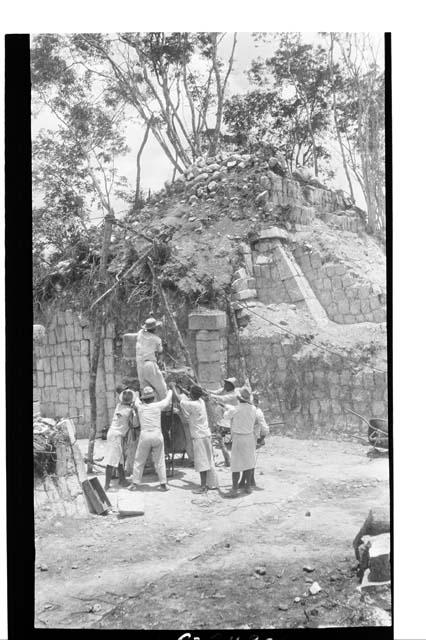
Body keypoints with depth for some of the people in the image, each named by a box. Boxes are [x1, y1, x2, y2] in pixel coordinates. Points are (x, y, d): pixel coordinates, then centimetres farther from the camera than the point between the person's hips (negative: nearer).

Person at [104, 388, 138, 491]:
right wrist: (133, 410, -8)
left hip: (112, 432, 8)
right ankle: (107, 485, -10)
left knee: (119, 459, 16)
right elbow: (135, 424, -8)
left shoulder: (119, 405, 6)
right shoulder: (129, 410, -12)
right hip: (116, 435, -8)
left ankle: (122, 480, 25)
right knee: (112, 461, -9)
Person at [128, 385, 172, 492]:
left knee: (139, 461, 11)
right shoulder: (157, 406, -1)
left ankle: (135, 483, 12)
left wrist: (138, 393, 45)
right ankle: (163, 484, 10)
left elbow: (136, 400, 25)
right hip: (157, 435, 0)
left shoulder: (140, 406, 1)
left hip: (145, 436, 0)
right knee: (159, 461, 8)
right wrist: (170, 391, 37)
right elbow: (167, 401, 18)